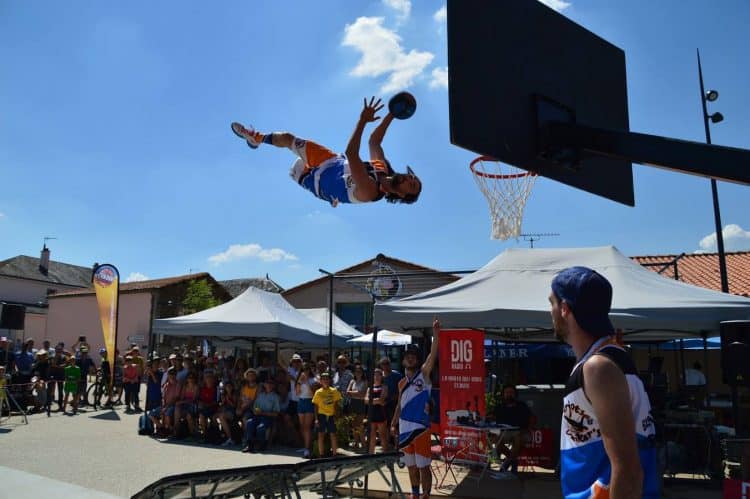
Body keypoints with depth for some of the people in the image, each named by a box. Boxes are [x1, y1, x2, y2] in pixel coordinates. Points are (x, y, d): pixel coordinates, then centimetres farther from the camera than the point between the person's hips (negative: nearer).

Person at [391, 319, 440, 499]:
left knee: (423, 466, 0)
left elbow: (433, 354, -16)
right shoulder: (402, 383, 11)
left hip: (421, 427, -5)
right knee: (411, 466, 15)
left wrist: (435, 333, -26)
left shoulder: (424, 374, -3)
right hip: (405, 428, 5)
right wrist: (394, 424, 9)